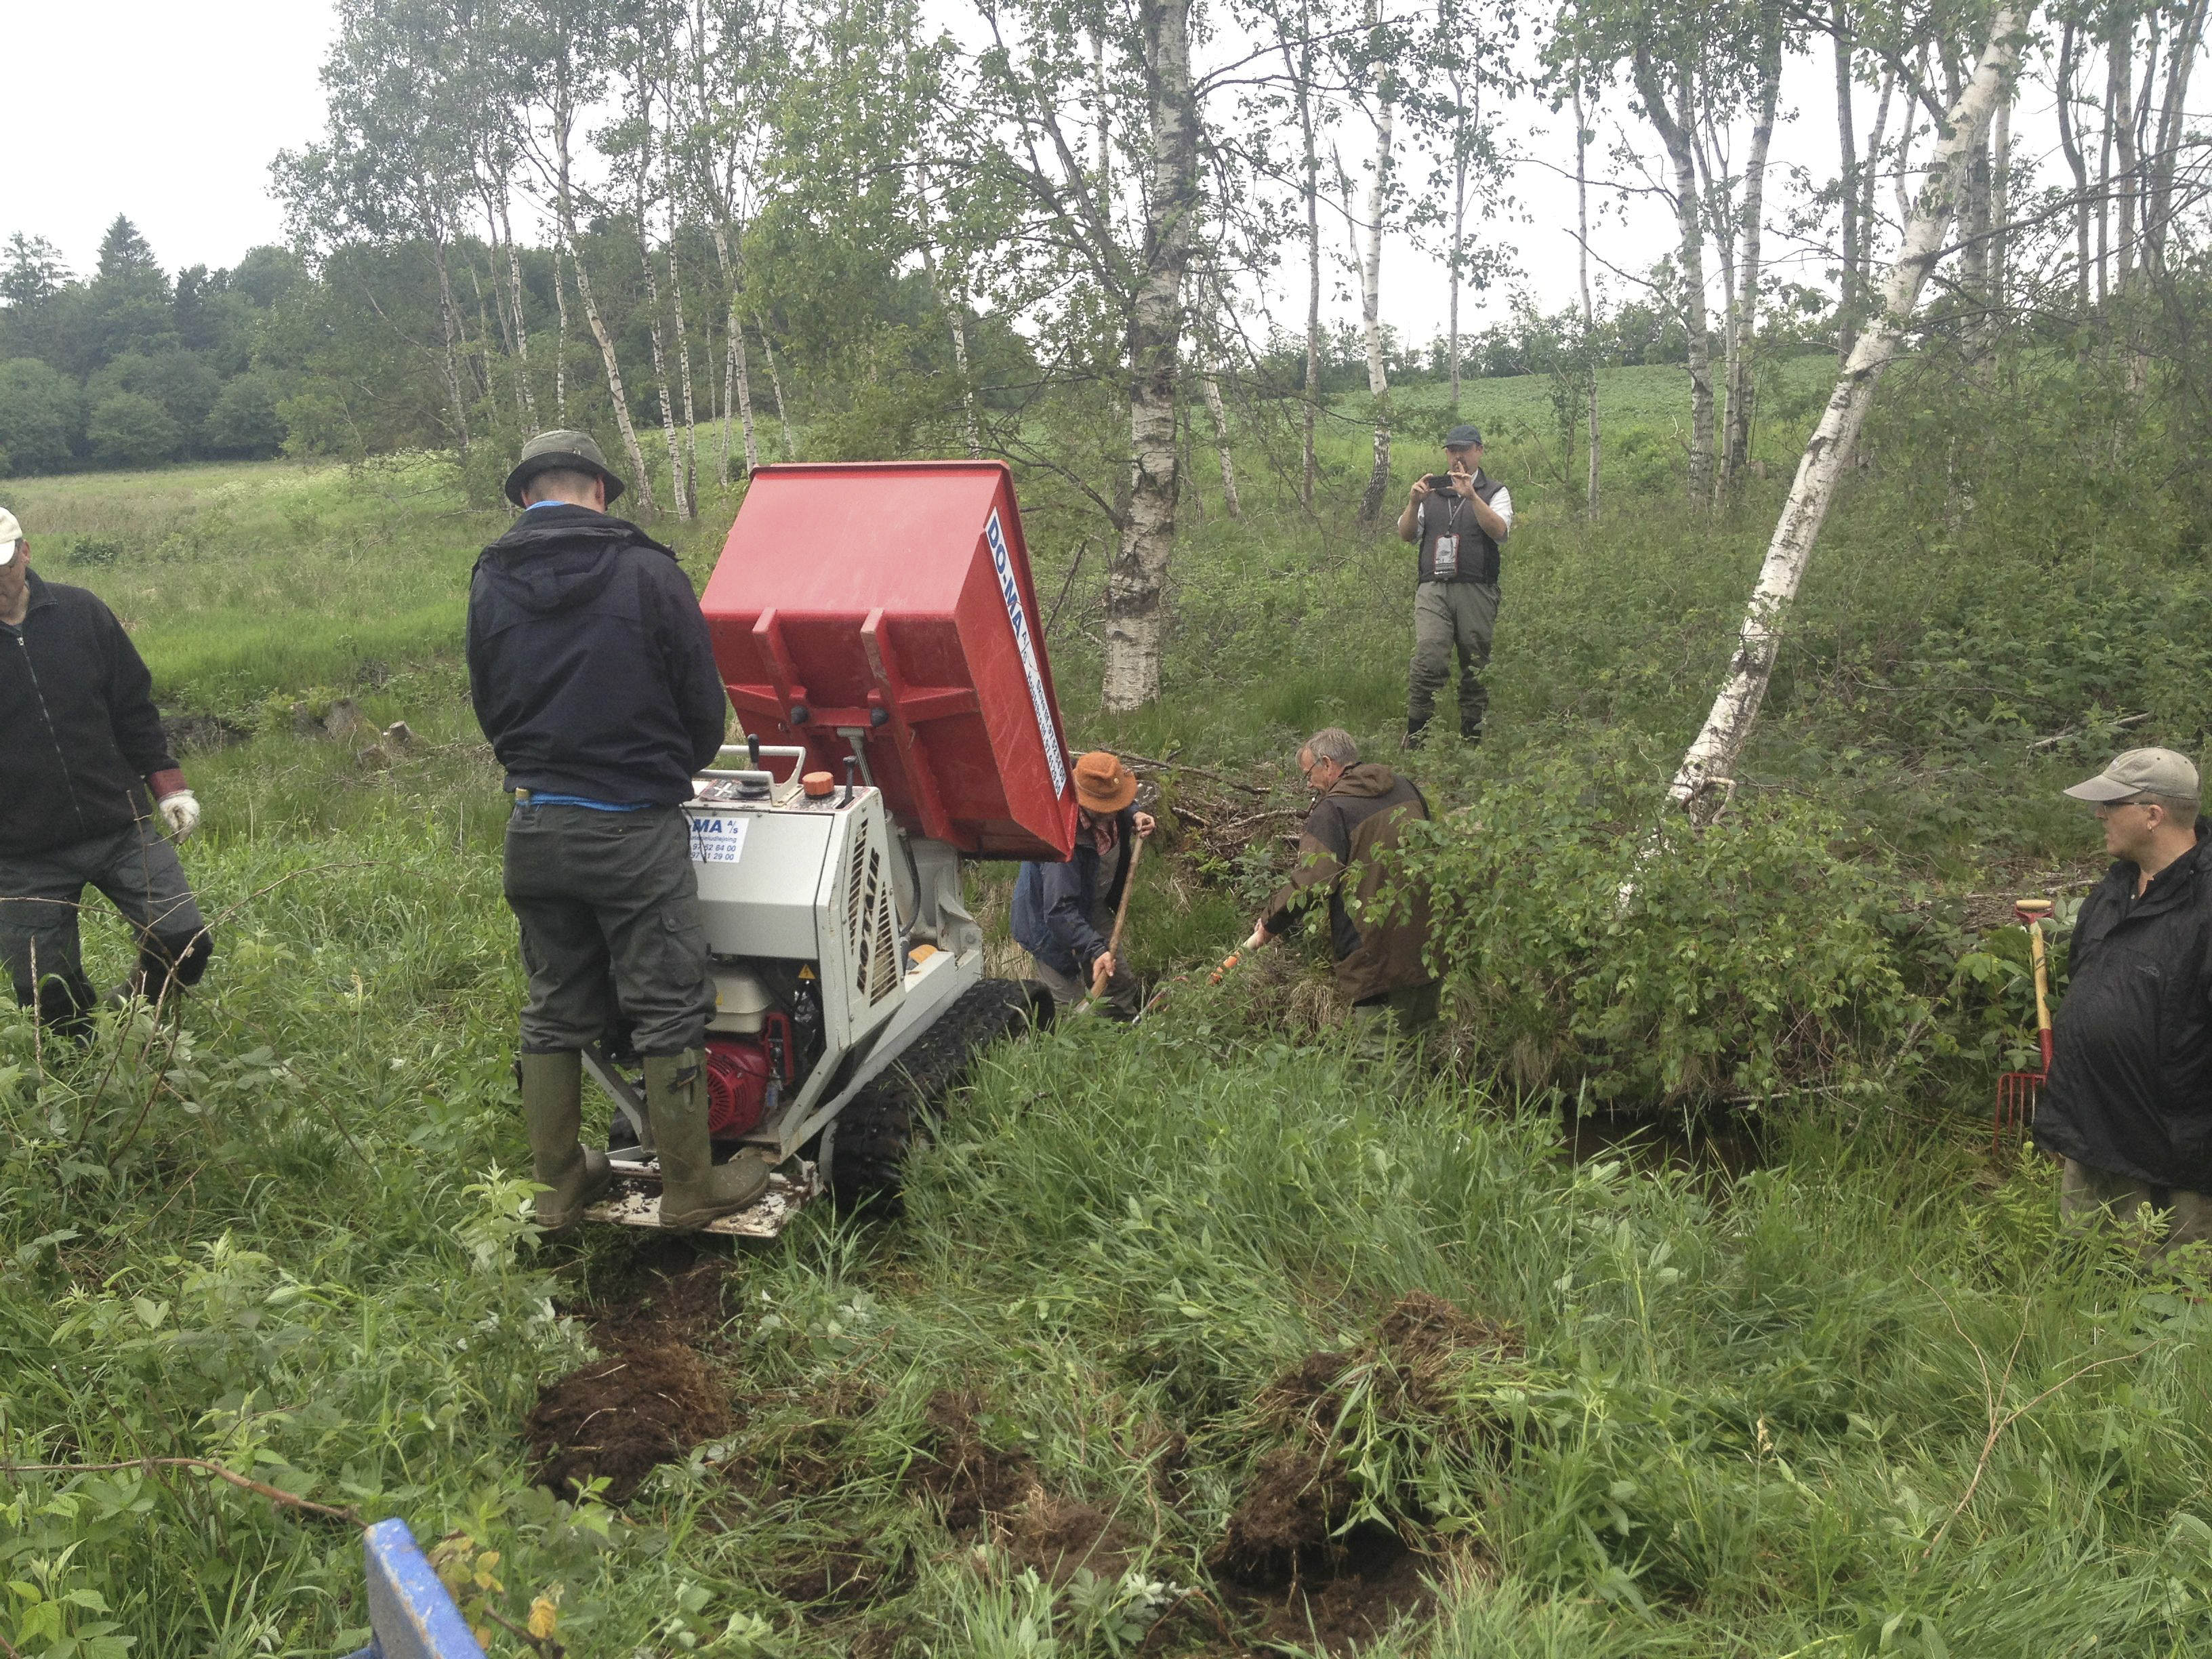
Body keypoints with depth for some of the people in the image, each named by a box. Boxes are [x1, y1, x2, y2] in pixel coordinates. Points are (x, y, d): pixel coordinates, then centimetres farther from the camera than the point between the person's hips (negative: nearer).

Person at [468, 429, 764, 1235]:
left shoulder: (490, 582, 3)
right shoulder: (647, 572, -8)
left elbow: (487, 707, 10)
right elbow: (705, 709, -3)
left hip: (535, 828, 5)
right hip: (635, 832, -5)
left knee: (554, 1012, 16)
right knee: (669, 1014, 6)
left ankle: (558, 1186, 26)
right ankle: (690, 1189, 15)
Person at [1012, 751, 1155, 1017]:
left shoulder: (1109, 813, -16)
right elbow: (1060, 912, -39)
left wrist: (1135, 816, -7)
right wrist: (1095, 950, -45)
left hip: (1094, 910, 8)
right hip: (1051, 925, -8)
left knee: (1123, 985, 17)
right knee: (1073, 1010, -1)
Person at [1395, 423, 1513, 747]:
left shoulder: (1495, 492, 10)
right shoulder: (1431, 491, 18)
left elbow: (1500, 532, -8)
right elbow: (1406, 535, 11)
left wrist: (1471, 496, -19)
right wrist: (1414, 502, -7)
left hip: (1477, 591, 0)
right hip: (1432, 589, 1)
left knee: (1475, 669, 3)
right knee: (1428, 662, -16)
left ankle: (1471, 741, 12)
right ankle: (1414, 742, -13)